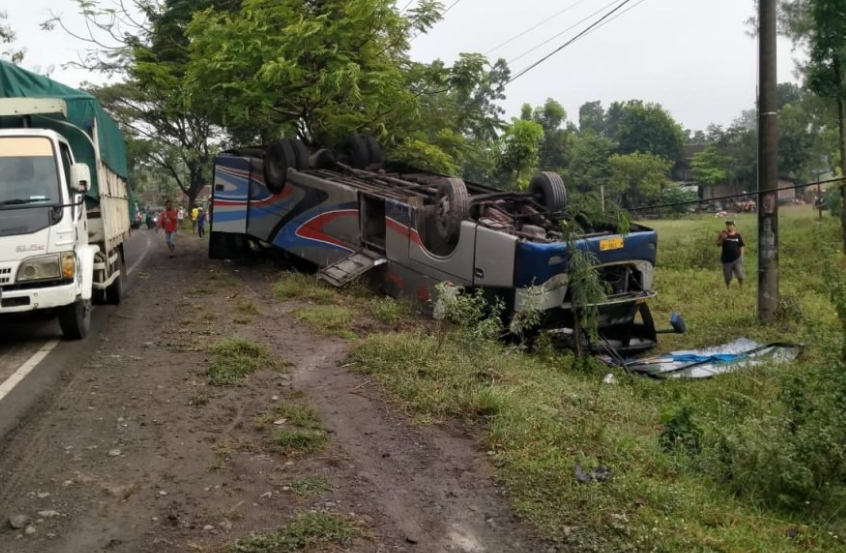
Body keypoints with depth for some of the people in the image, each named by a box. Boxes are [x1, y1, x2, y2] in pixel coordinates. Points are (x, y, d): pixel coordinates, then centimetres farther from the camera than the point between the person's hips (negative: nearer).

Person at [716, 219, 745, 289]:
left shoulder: (737, 235, 2)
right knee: (727, 277, 11)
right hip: (726, 260, 0)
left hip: (737, 259, 0)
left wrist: (741, 256, 2)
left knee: (740, 275, -2)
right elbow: (718, 244, -7)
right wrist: (722, 238, -24)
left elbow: (742, 246, 8)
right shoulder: (723, 234, -2)